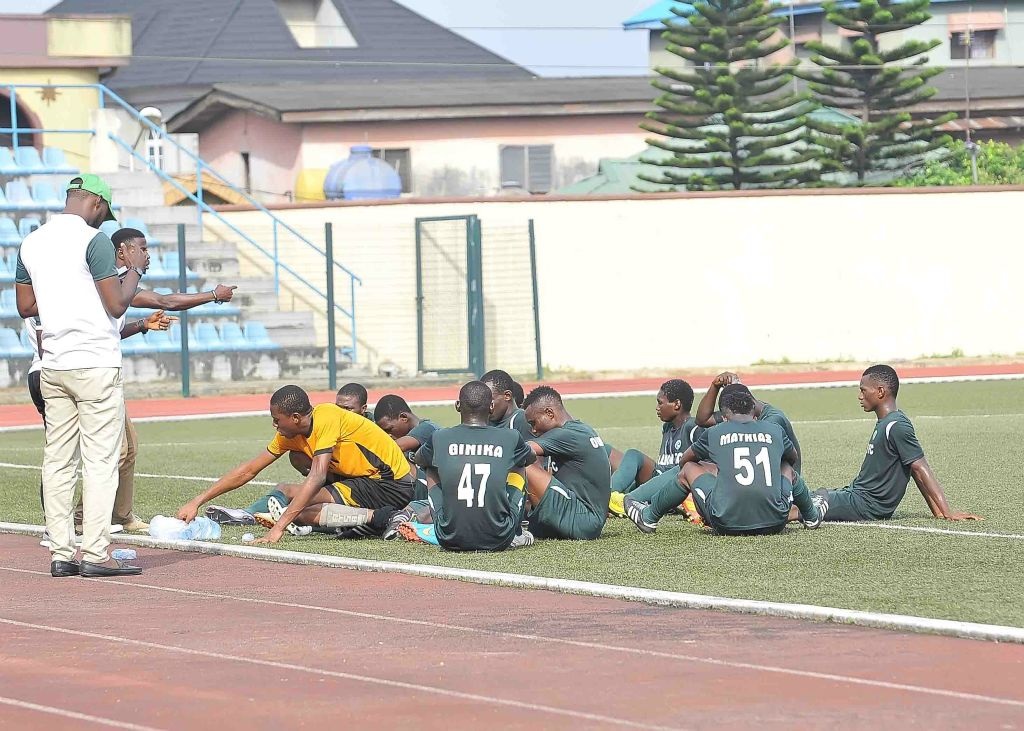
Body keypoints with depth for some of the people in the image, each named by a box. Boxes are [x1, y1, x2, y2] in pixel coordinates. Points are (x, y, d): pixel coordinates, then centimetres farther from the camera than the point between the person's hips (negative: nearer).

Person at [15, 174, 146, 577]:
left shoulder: (31, 242, 10)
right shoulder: (93, 240, -11)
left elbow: (26, 306, 16)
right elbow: (117, 305, -12)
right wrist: (135, 270, 5)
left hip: (52, 368, 7)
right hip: (95, 364, -7)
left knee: (58, 461, 8)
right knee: (100, 461, -4)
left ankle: (60, 554, 7)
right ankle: (95, 554, -7)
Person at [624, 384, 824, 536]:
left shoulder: (714, 433, 5)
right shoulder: (775, 431, 9)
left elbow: (685, 459, 26)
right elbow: (793, 457, 33)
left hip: (728, 524, -2)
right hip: (775, 523, 2)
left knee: (688, 469, 22)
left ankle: (648, 518, 37)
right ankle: (811, 516, 52)